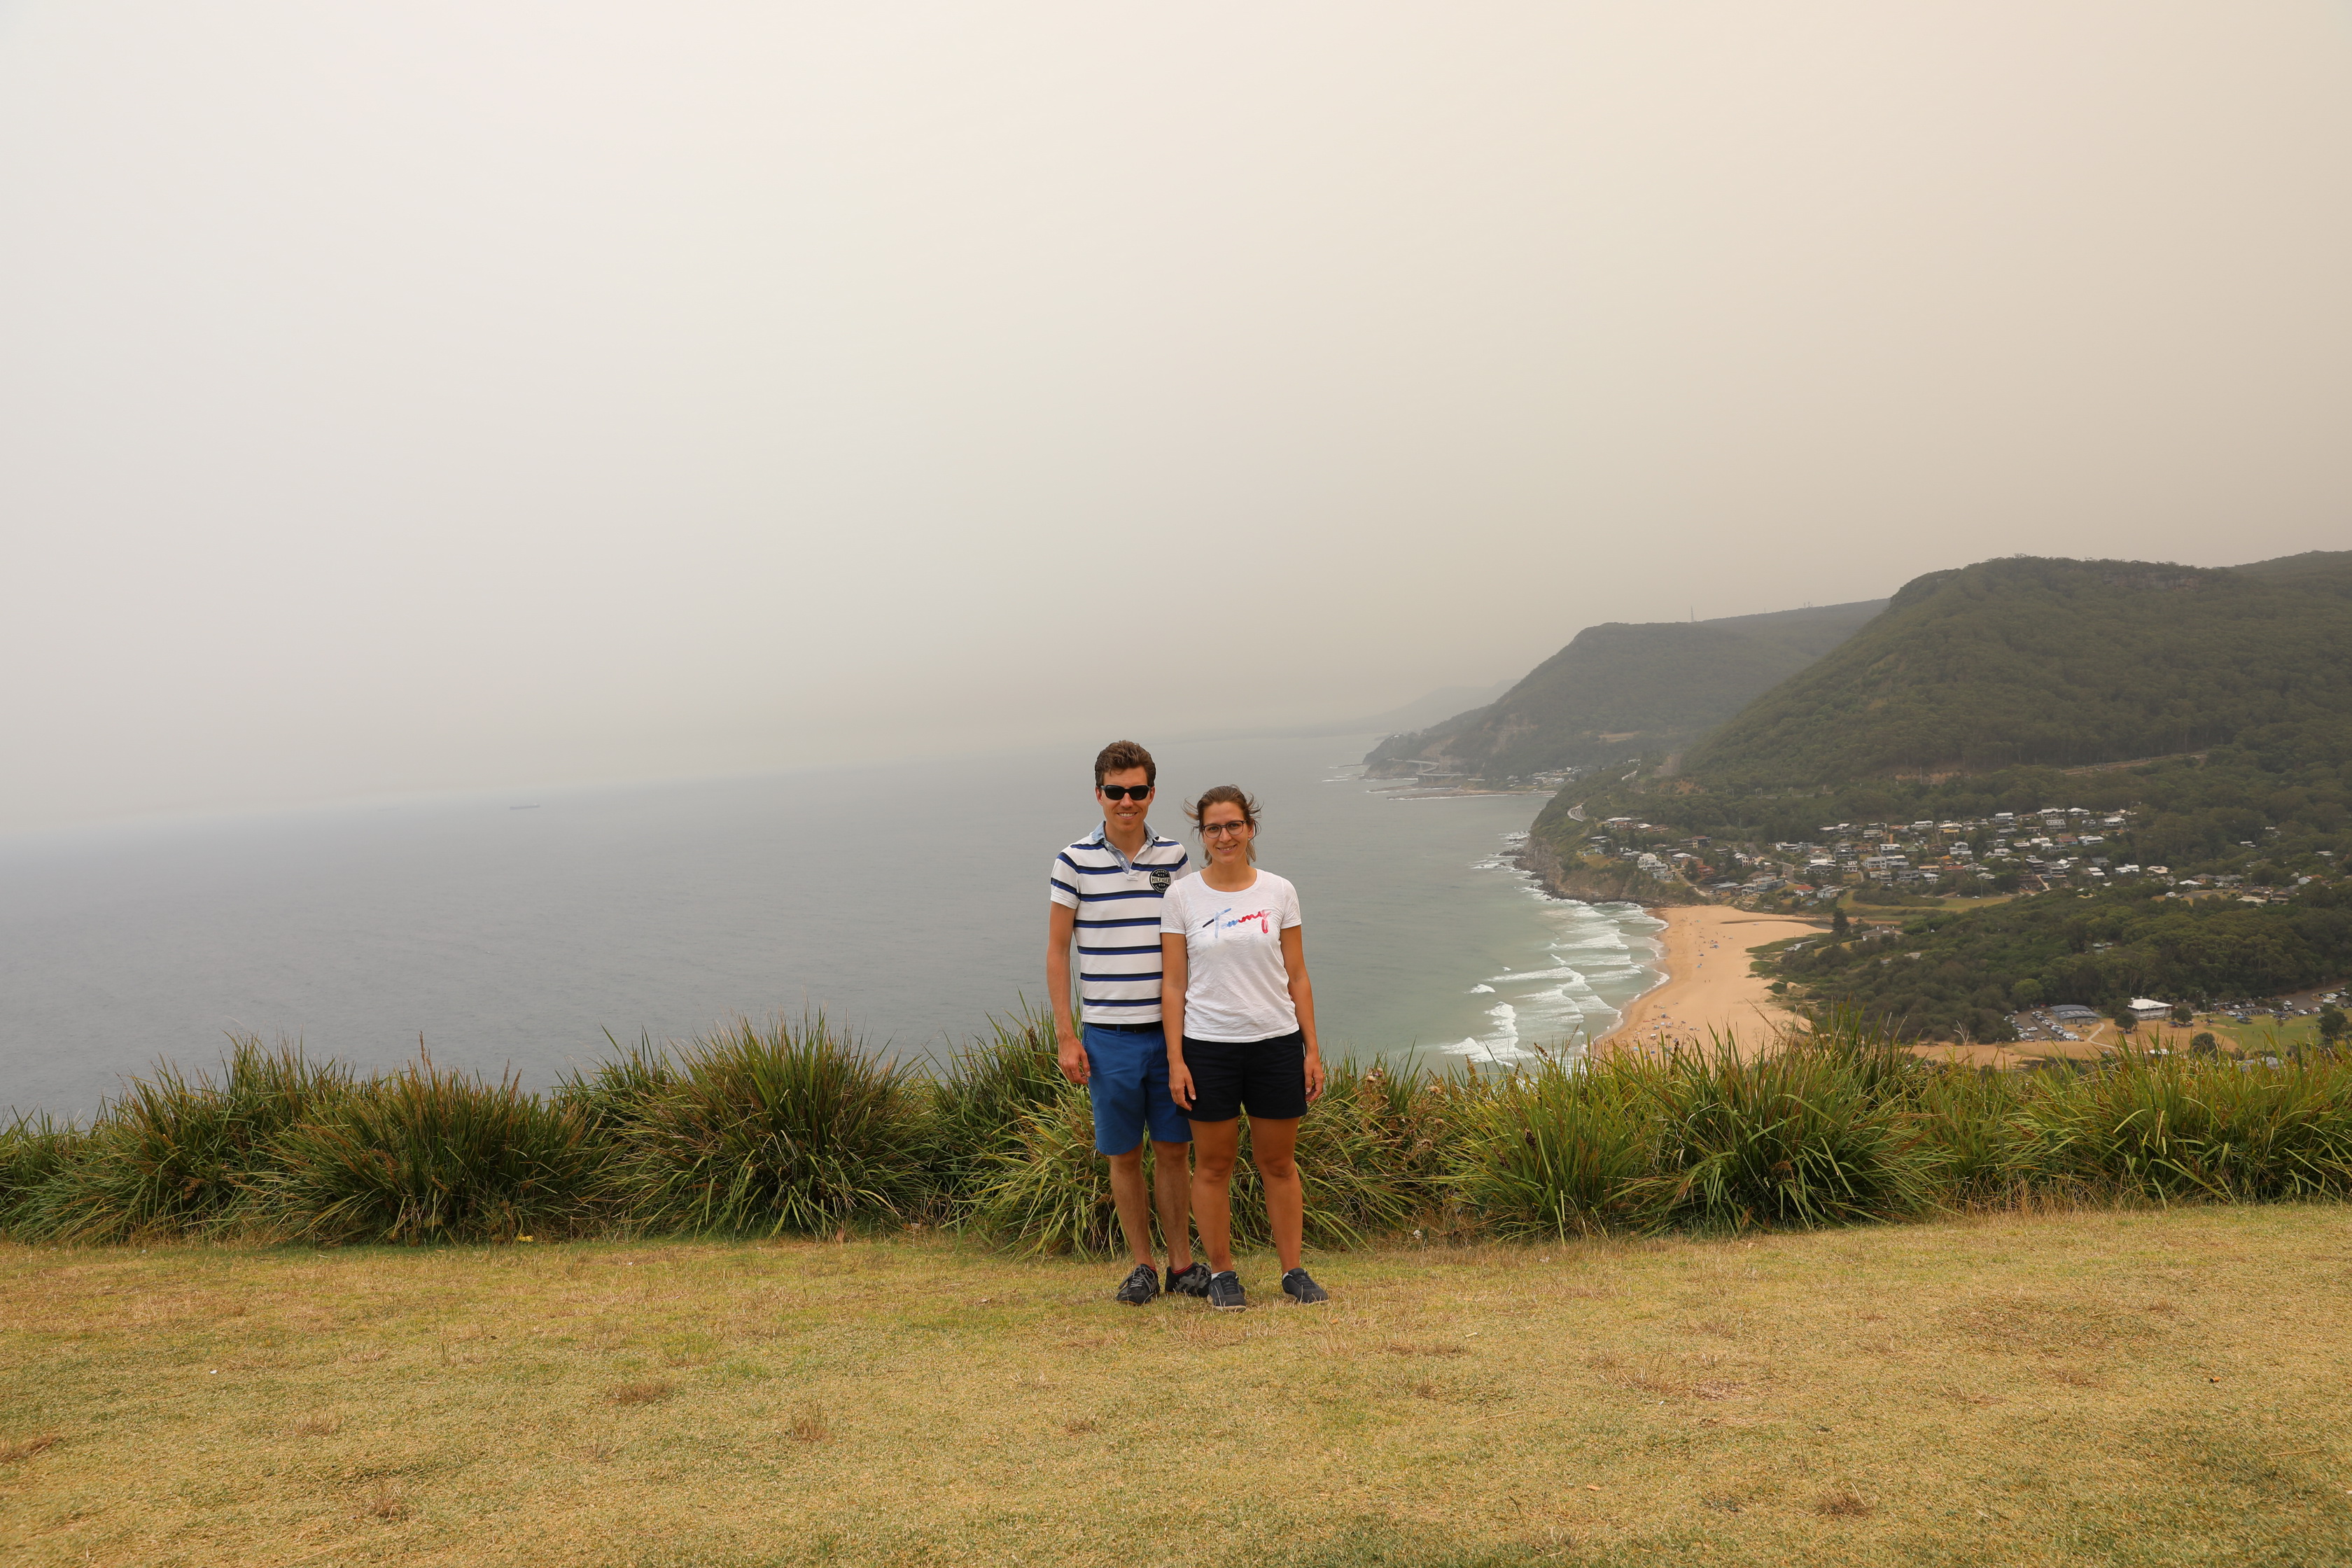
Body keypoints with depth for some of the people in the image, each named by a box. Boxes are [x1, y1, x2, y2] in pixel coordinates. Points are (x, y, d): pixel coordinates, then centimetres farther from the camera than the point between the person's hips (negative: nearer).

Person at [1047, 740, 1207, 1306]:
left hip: (1170, 1030, 2)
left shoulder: (1174, 857, 4)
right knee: (1124, 1156, 7)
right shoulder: (1074, 861, -3)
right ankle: (1142, 1266, 21)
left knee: (1174, 1150, 8)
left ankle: (1182, 1263, 21)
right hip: (1108, 1033, -1)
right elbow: (1056, 952, 0)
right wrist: (1066, 1037, -4)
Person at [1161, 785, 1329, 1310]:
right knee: (1214, 1165, 7)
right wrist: (1176, 1060, -7)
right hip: (1208, 1046, -1)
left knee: (1278, 1163, 10)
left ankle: (1293, 1271, 20)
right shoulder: (1183, 897, -1)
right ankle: (1221, 1273, 19)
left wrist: (1312, 1049, 2)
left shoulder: (1280, 892, 3)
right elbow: (1173, 984, -1)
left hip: (1276, 1041, 1)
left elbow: (1297, 977, 6)